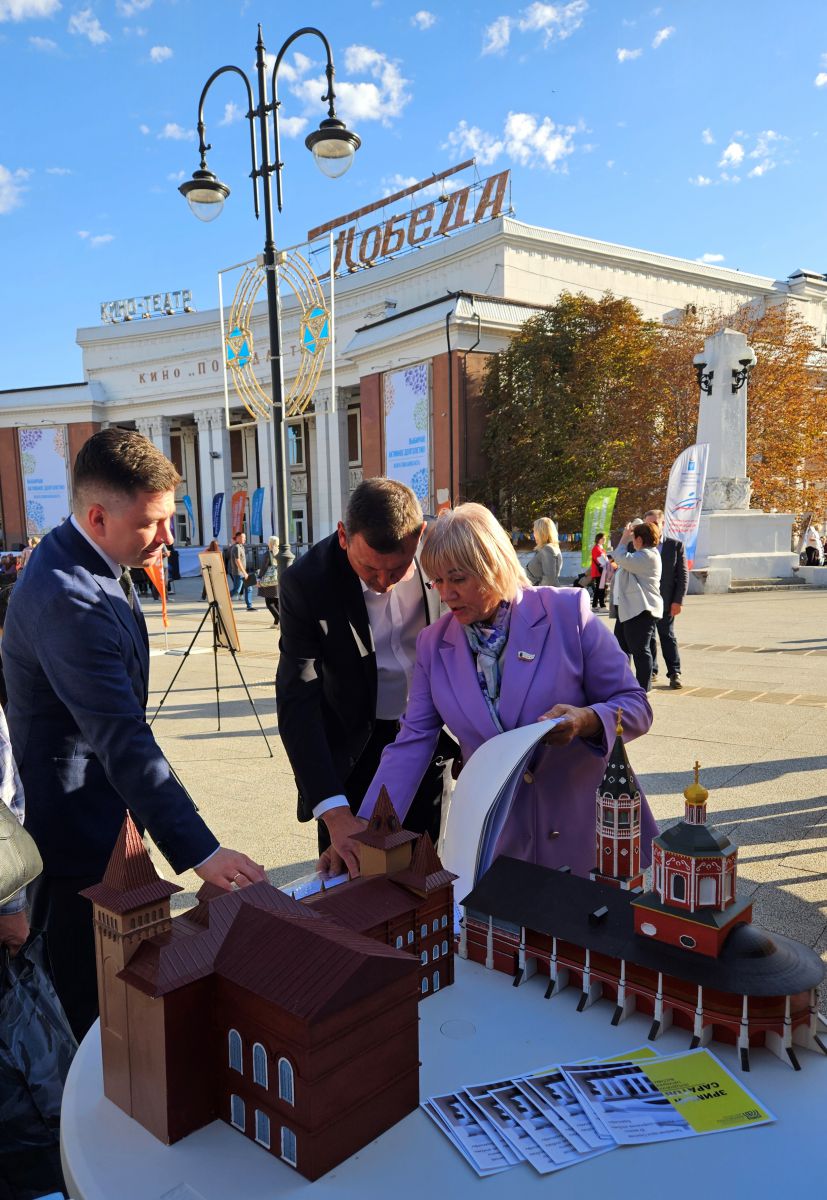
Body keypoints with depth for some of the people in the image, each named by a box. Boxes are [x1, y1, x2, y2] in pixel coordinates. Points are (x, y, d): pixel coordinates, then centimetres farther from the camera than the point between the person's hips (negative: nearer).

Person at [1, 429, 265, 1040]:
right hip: (73, 831, -10)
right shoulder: (67, 598, -30)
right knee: (92, 1001, 7)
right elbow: (124, 741, -35)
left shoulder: (91, 562, 3)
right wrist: (201, 851, -36)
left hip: (98, 812, 10)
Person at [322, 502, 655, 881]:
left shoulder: (567, 612, -10)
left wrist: (586, 720, -27)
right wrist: (366, 824, -11)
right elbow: (412, 743, 0)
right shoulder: (434, 644, 1)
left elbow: (635, 706, -5)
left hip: (588, 828, -2)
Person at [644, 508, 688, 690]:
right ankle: (651, 671, 19)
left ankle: (674, 674, 8)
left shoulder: (676, 545, 1)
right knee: (648, 637, 9)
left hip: (665, 601, -2)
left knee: (667, 636, 2)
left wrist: (678, 601, -8)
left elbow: (683, 575, -1)